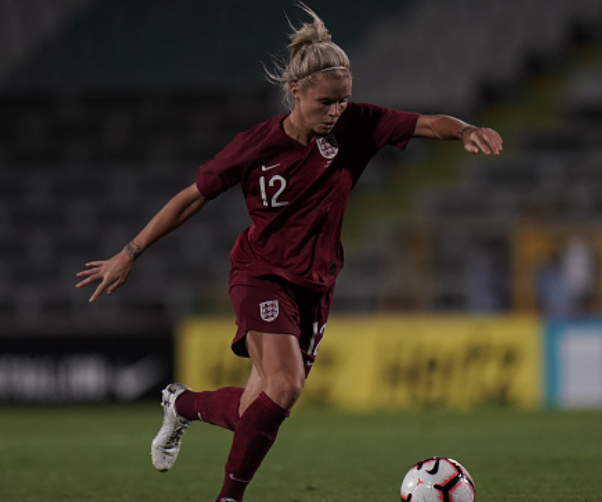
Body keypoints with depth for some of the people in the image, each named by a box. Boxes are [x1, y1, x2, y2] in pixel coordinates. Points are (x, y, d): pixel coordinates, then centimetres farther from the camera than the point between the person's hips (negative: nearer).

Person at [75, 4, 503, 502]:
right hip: (261, 274, -4)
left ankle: (183, 404, 36)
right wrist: (129, 255, -1)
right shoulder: (255, 146, -14)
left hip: (316, 283, 4)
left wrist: (466, 131, -38)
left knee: (259, 410, 4)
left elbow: (426, 123, -14)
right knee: (284, 385, -27)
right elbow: (192, 198, -4)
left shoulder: (356, 126, -9)